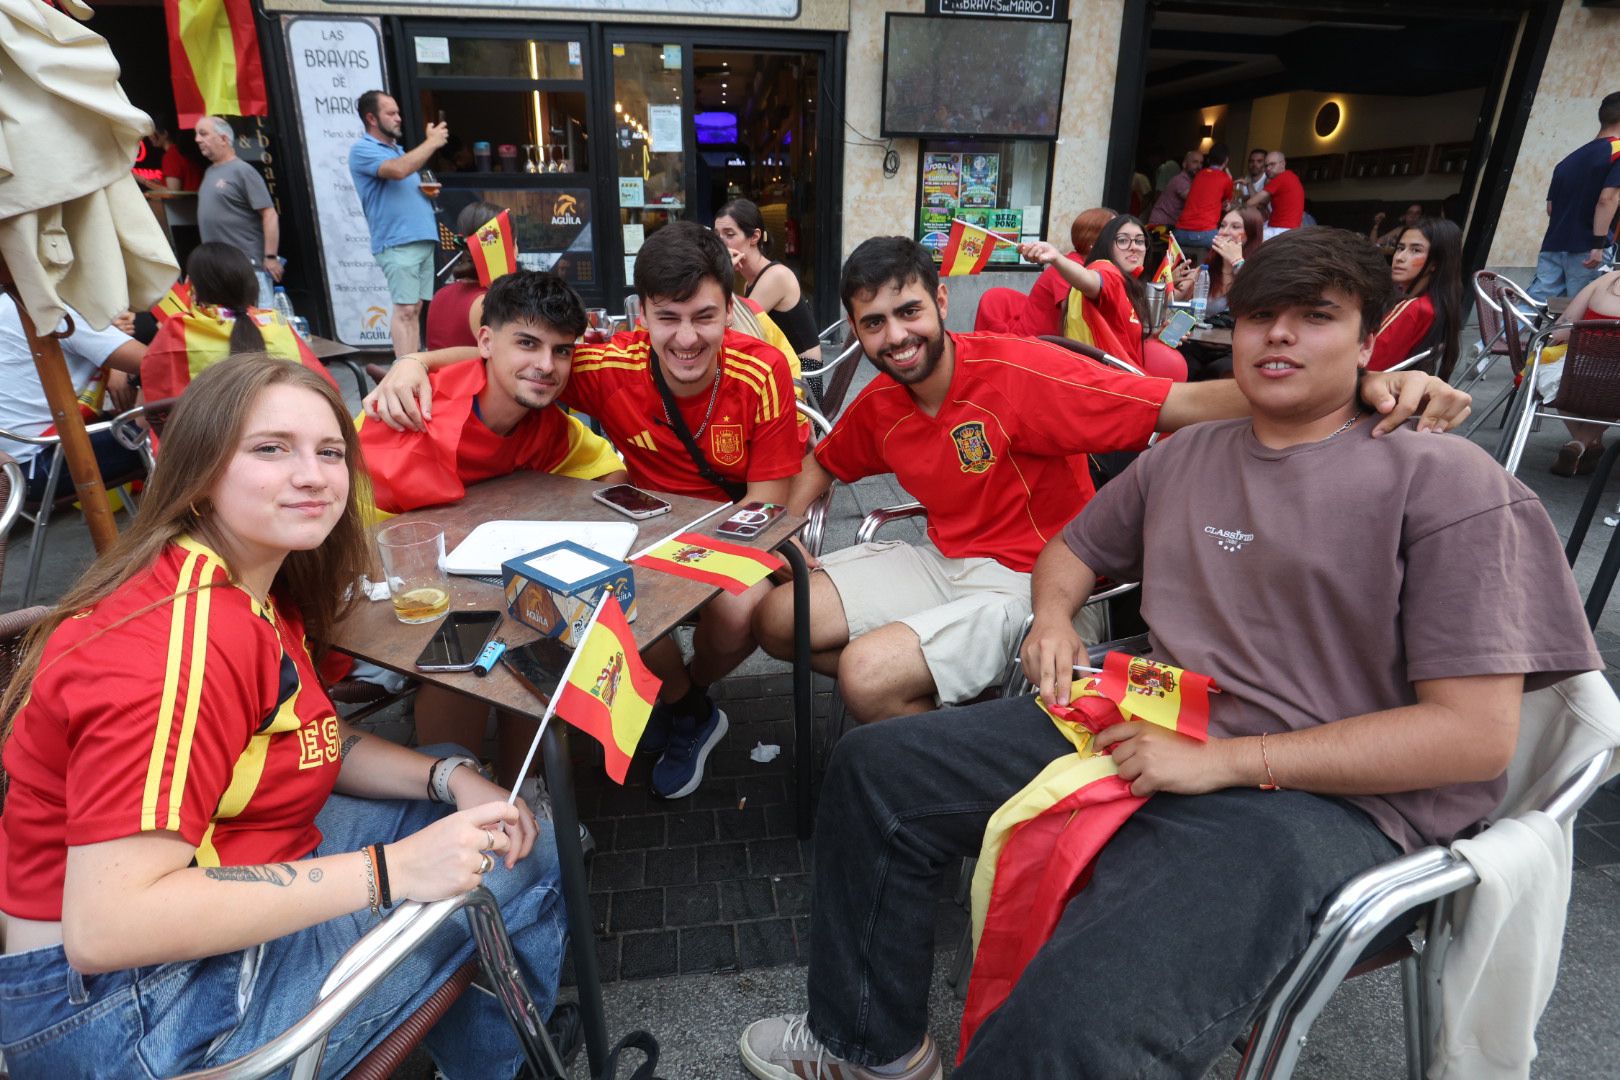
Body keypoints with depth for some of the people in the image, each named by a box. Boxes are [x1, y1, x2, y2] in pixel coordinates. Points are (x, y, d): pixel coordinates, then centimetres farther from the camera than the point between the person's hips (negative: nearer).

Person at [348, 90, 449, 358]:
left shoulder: (398, 149, 24)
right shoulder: (362, 150, -2)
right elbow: (399, 170, -21)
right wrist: (432, 142, -11)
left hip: (423, 240, 8)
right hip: (397, 243, -8)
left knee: (416, 309, 5)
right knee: (405, 309, -14)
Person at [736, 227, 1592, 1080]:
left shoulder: (1444, 481, -6)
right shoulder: (1185, 455, 12)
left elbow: (1478, 734, -11)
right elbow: (1073, 546, 27)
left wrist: (1222, 759, -17)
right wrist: (1052, 618, 3)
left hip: (1320, 796, -6)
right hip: (1141, 733, 7)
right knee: (874, 767, 1)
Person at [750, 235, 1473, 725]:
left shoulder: (1014, 371, -21)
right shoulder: (878, 404, 0)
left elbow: (1181, 405, -29)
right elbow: (825, 462, 22)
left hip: (1031, 582, -7)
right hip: (944, 562, 8)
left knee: (866, 674, -27)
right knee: (779, 619, 2)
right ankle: (932, 693, 12)